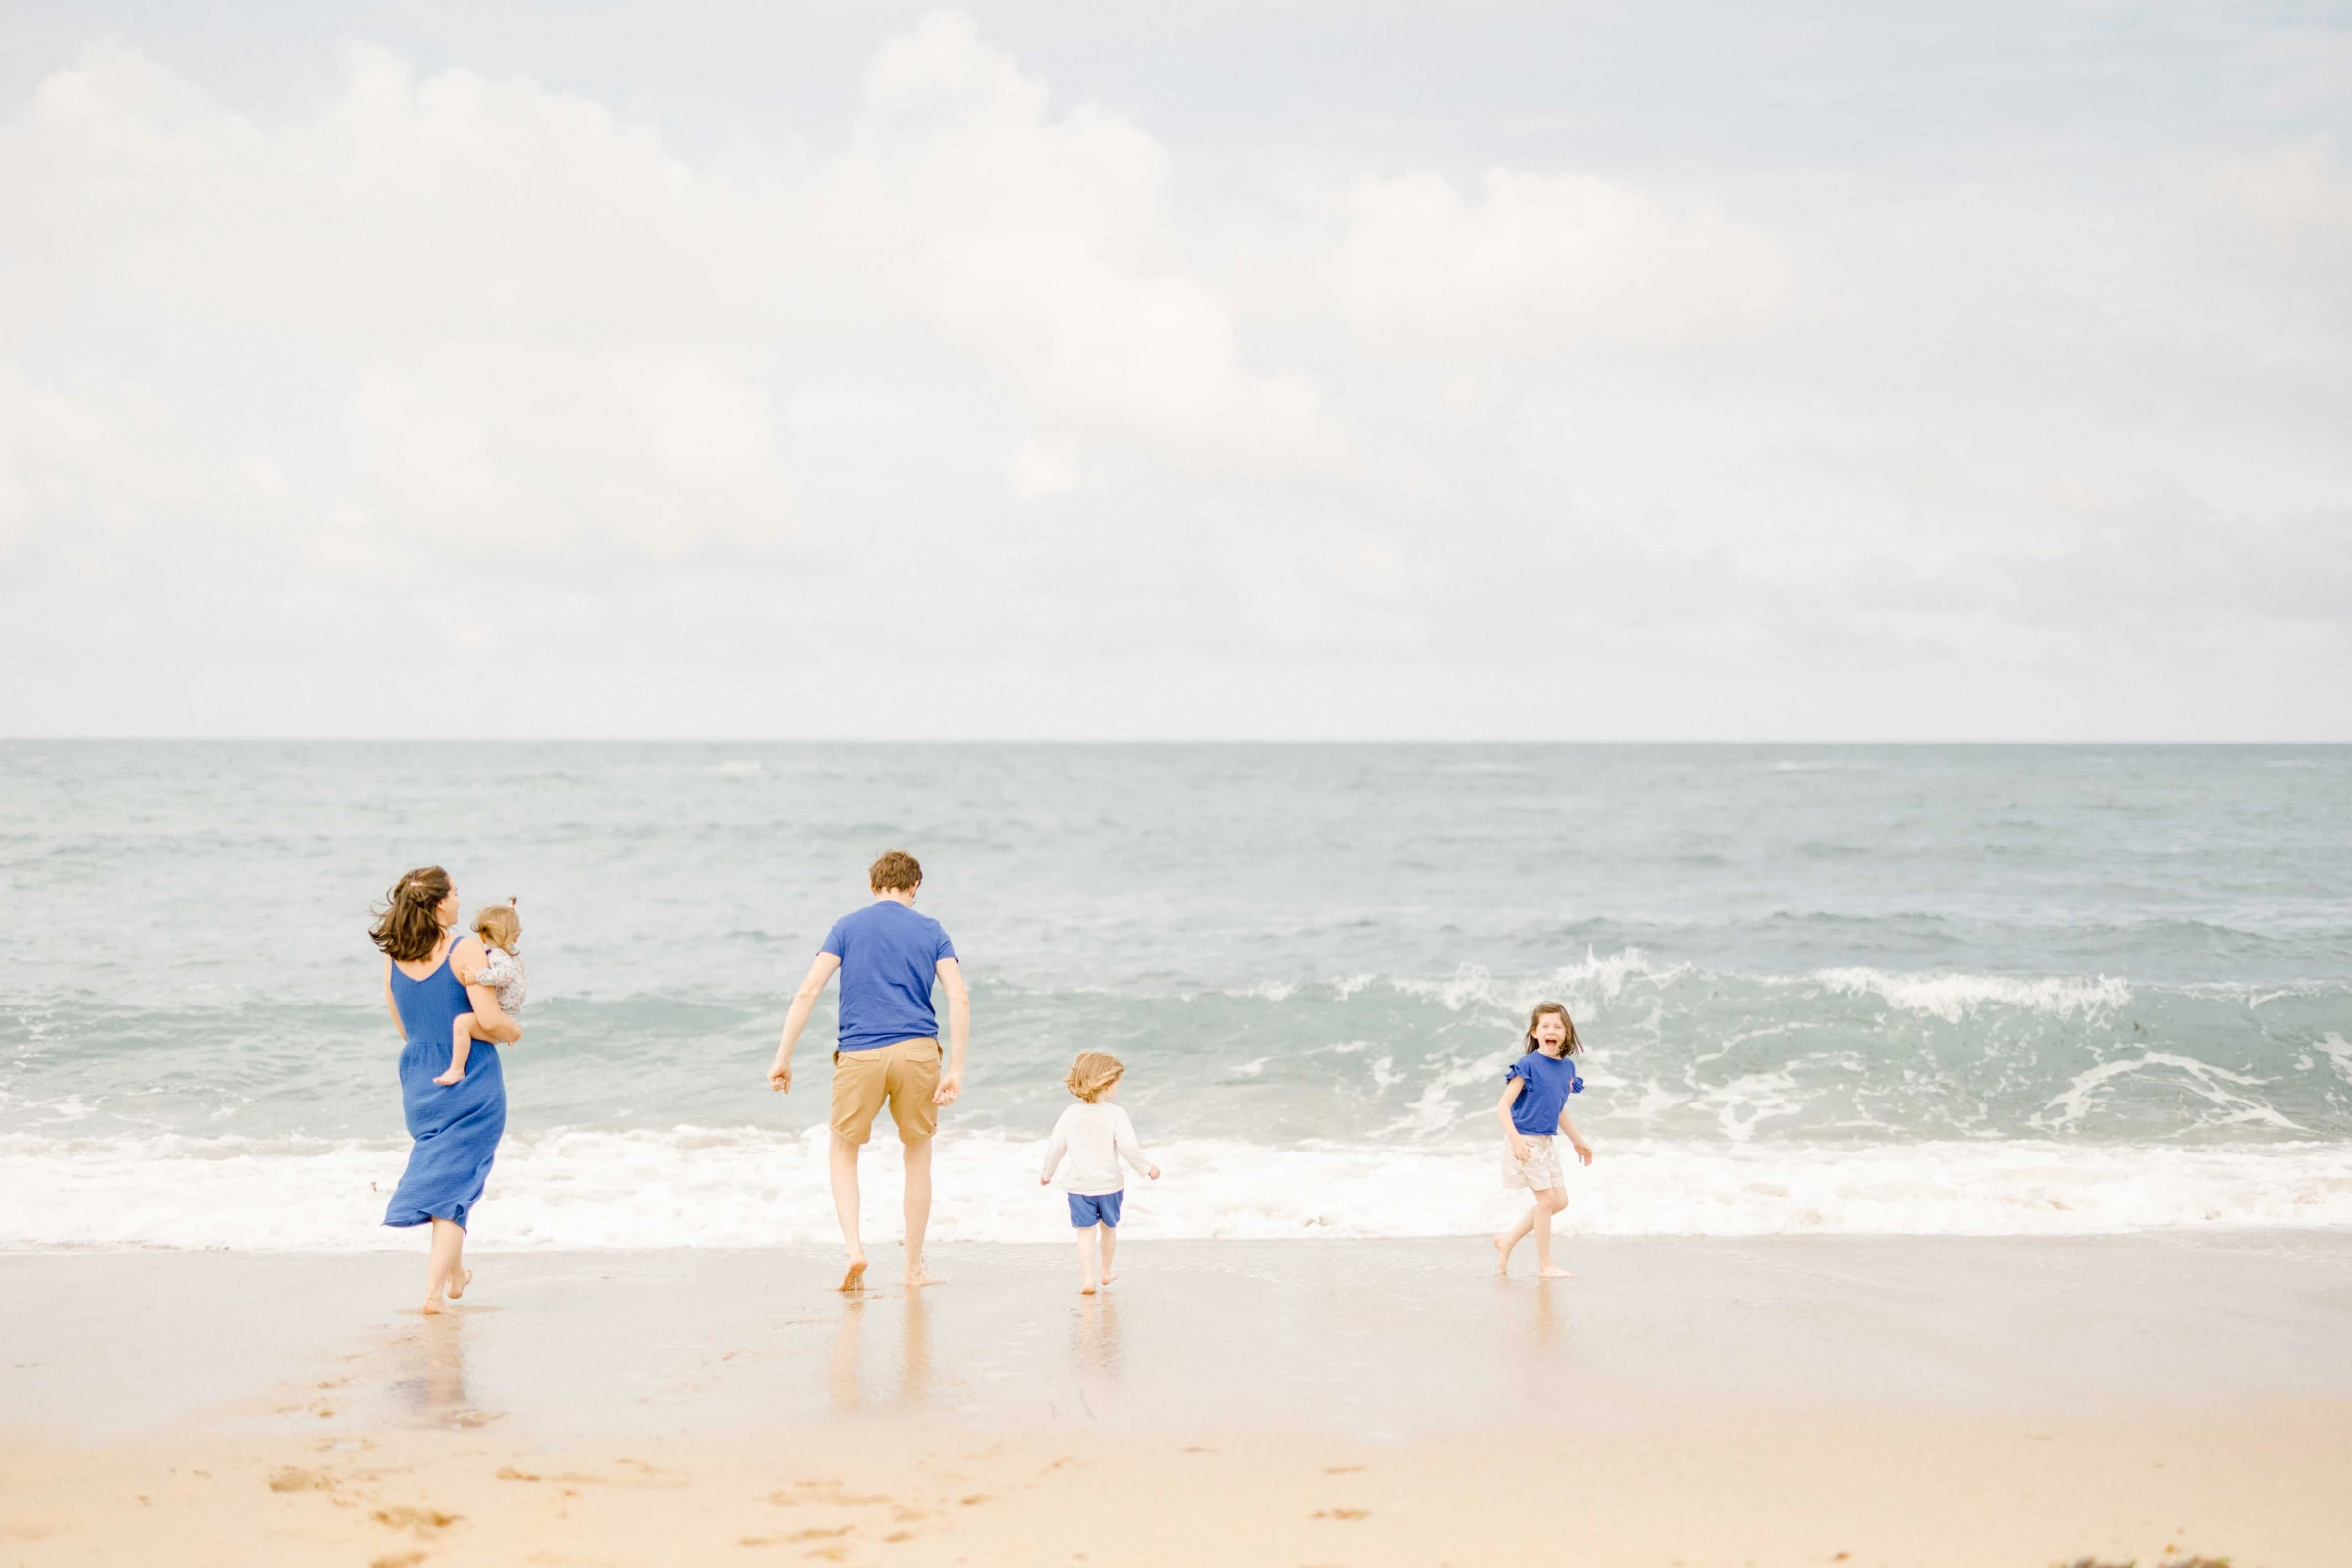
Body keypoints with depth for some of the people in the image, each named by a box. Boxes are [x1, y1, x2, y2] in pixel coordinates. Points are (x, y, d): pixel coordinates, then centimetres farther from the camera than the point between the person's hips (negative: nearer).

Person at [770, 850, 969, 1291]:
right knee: (917, 1156, 16)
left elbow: (808, 991, -3)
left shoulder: (847, 928, 7)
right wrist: (955, 1069, -6)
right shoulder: (931, 932, 9)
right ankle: (914, 1267, 19)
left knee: (844, 1152, 17)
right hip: (917, 1053, 1)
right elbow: (959, 998, -4)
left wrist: (783, 1057, -2)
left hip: (859, 1056, 0)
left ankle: (854, 1247, -2)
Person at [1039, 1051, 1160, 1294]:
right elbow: (1128, 1147, -19)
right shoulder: (1116, 1113, -14)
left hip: (1079, 1185, 1)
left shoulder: (1071, 1114, -3)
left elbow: (1056, 1146, 1)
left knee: (1086, 1232, 3)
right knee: (1108, 1227, 20)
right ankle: (1105, 1272, 35)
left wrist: (1046, 1173, 16)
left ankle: (1088, 1279, -8)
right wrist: (1148, 1169, -4)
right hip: (1109, 1184, -1)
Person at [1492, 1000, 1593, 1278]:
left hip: (1546, 1142, 8)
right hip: (1526, 1141, -8)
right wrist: (1515, 1138, -31)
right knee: (1547, 1199, -5)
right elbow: (1503, 1106, -18)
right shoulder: (1528, 1065, -16)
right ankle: (1545, 1265, 6)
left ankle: (1508, 1240, 23)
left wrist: (1577, 1140, 28)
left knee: (1560, 1200, 11)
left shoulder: (1567, 1066, 6)